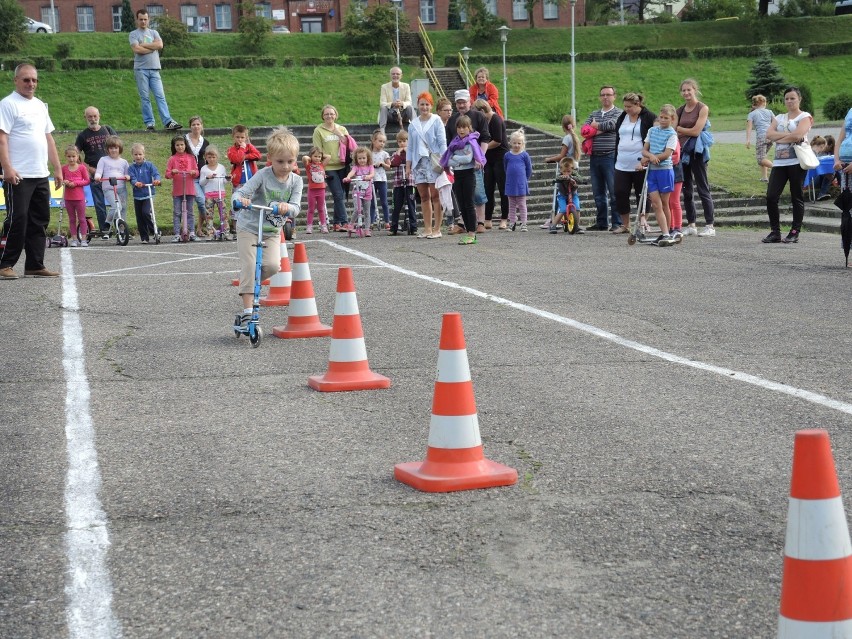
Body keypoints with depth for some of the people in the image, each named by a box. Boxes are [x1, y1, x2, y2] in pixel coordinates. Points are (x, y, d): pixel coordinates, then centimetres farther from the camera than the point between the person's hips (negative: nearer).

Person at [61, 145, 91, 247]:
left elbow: (87, 180, -3)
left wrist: (75, 183, -15)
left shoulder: (82, 168, -4)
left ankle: (83, 239, 6)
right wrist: (64, 182, -9)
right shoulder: (64, 168, 4)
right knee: (72, 219, 9)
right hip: (68, 197, 3)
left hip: (79, 197, -3)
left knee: (81, 219, 2)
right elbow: (61, 179, 14)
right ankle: (74, 239, 13)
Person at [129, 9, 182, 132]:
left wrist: (143, 45, -5)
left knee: (160, 96, -5)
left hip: (154, 70, 3)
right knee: (145, 98, -1)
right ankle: (149, 123, 1)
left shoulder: (154, 33, 16)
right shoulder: (134, 34, 5)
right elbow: (136, 49, -12)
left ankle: (168, 122, -12)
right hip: (141, 69, -3)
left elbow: (160, 45, -2)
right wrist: (153, 47, -3)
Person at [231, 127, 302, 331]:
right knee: (249, 266, -13)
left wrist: (287, 207, -41)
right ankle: (247, 312, -10)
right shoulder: (263, 175, -18)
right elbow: (239, 192, -26)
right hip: (249, 228, -3)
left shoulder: (296, 180, -7)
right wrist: (240, 199, -51)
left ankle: (248, 283, 13)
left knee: (272, 265, -18)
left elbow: (296, 208, -17)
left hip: (273, 232, 3)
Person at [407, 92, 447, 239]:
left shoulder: (436, 121, 1)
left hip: (433, 161, -4)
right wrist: (408, 166, 12)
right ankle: (427, 228, 9)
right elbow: (410, 147, 17)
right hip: (419, 163, 4)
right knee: (424, 196, 5)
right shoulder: (413, 124, 14)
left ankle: (437, 229, -3)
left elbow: (442, 143, -2)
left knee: (435, 195, -5)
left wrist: (442, 160, -11)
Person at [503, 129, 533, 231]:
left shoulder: (524, 155, -4)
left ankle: (523, 224, 5)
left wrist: (525, 179, 7)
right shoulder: (507, 155, 2)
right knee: (512, 205, 10)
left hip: (521, 184, -2)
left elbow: (529, 169, 4)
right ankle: (512, 223, 15)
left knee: (522, 205, 2)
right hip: (510, 184, 2)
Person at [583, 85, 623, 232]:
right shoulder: (594, 114, 20)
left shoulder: (618, 113, 3)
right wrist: (601, 130, -9)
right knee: (598, 193, 9)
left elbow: (611, 124, -15)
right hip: (595, 157, 6)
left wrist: (595, 125, 1)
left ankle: (617, 223, -3)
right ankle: (601, 222, 15)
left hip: (610, 157, -6)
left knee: (614, 192, -6)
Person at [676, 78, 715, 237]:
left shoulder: (702, 108, -6)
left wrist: (678, 128, -4)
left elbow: (696, 131, -13)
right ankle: (691, 225, 16)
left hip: (696, 151, -6)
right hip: (682, 151, 6)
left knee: (703, 189, -6)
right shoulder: (681, 110, 12)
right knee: (686, 190, 9)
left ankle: (710, 226, -5)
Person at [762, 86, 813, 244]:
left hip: (797, 162, -5)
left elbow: (797, 135, -14)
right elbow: (769, 134, 2)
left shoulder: (805, 117, 3)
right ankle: (775, 232, 4)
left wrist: (778, 138, -2)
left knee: (797, 197, -1)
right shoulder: (779, 118, 19)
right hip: (779, 162, 5)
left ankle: (795, 233, 5)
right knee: (771, 197, -5)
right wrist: (788, 135, -9)